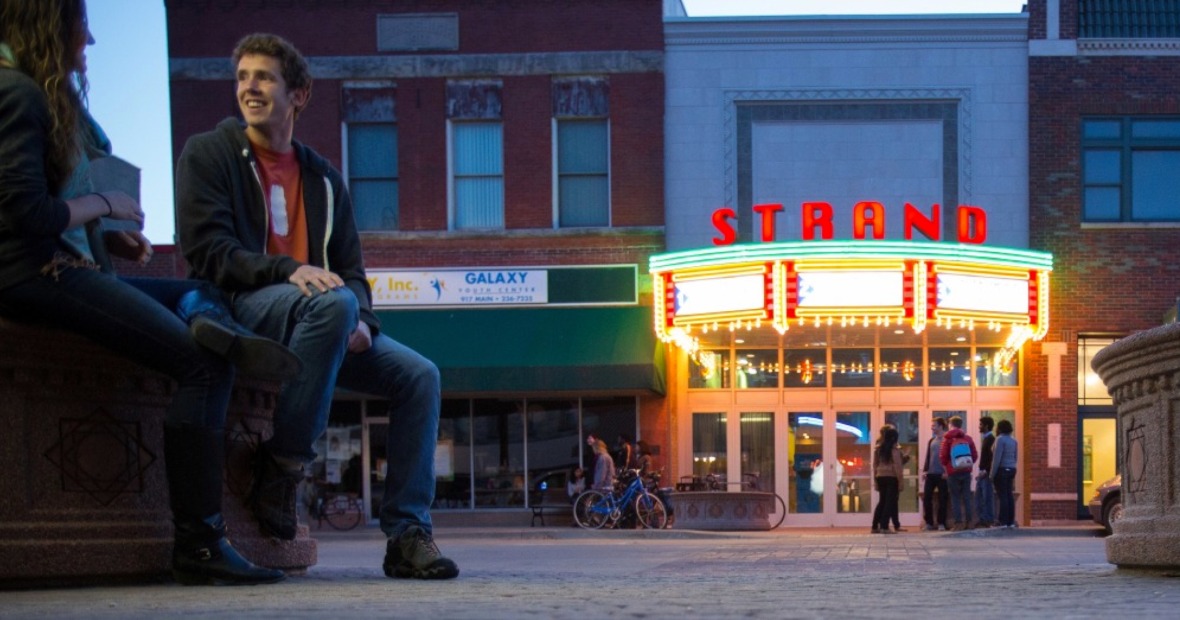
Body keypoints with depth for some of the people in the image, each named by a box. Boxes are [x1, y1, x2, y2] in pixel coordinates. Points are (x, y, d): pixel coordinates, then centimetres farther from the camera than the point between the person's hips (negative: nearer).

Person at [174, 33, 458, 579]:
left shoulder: (323, 179, 21)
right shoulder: (208, 154, 6)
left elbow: (351, 271, 17)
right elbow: (206, 250, -8)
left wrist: (362, 322, -7)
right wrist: (288, 271, -23)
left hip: (314, 320, 6)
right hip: (238, 311, -6)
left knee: (418, 375, -12)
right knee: (333, 302, -36)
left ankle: (407, 534, -11)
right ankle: (280, 468, -26)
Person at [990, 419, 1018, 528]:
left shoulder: (1000, 439, -11)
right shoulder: (1013, 441, 13)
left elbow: (997, 458, -16)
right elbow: (1015, 457, 15)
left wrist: (992, 474, -14)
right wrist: (1012, 471, 19)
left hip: (1002, 470, -8)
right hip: (1011, 469, 8)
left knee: (1002, 495, -7)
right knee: (1009, 495, 8)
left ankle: (1003, 521, -9)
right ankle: (1011, 521, 7)